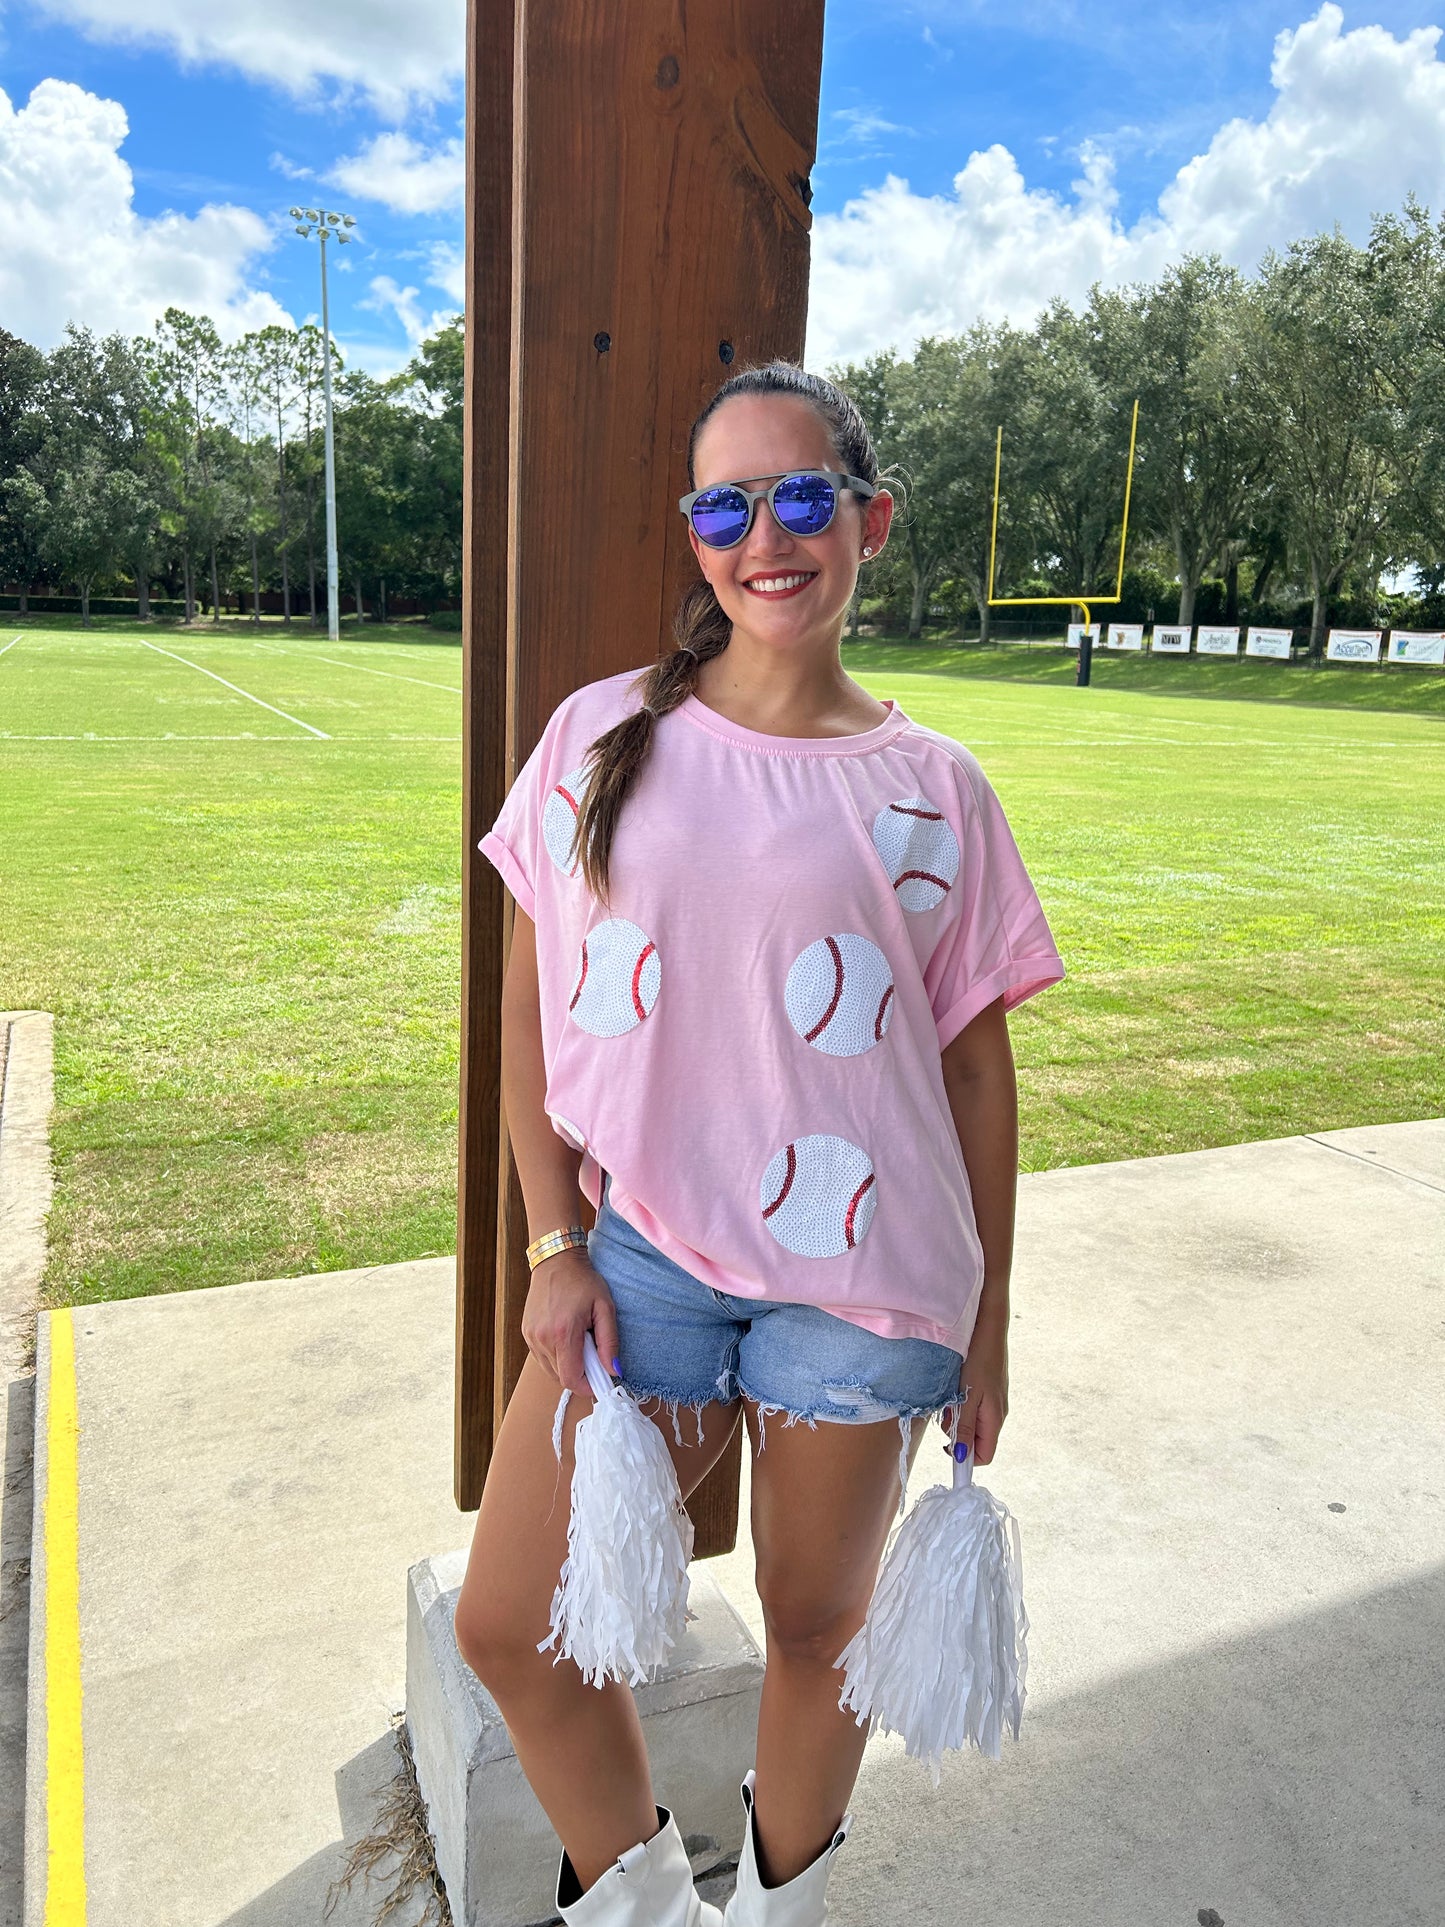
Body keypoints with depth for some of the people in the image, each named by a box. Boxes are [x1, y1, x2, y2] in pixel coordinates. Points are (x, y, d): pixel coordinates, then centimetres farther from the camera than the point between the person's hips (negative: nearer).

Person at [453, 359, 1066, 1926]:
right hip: (643, 1249, 2)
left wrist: (986, 1329, 5)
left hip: (866, 1274, -1)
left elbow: (975, 1061, 4)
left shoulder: (930, 787, -1)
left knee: (815, 1627, 15)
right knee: (506, 1628, 5)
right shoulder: (604, 737, 1)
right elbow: (531, 1003, 5)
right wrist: (555, 1244, -2)